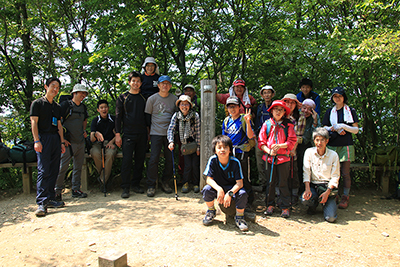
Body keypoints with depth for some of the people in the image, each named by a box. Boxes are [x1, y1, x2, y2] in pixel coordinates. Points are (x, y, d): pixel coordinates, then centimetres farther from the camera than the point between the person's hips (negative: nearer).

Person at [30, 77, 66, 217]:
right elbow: (34, 122, -4)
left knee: (54, 171, 5)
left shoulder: (57, 107, 21)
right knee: (43, 170, -12)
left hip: (55, 139, 6)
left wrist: (62, 142, 12)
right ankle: (41, 203, -10)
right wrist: (36, 140, -15)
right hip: (43, 138, -6)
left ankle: (50, 199, 12)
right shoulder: (37, 103, 3)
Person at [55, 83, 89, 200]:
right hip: (69, 142, -6)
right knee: (62, 166, -5)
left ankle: (76, 190, 19)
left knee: (78, 166, 10)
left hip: (81, 141, 7)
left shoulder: (83, 107, 14)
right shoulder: (66, 105, -5)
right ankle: (57, 191, 7)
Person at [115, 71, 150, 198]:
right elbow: (118, 116, 3)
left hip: (142, 134, 3)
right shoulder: (123, 98, 6)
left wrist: (148, 130, 8)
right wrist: (118, 134, -3)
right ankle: (125, 188, 2)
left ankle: (136, 184, 18)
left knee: (140, 160, 6)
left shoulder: (144, 98, 13)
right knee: (127, 160, -6)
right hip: (128, 134, -3)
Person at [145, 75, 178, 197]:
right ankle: (151, 185, 5)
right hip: (156, 133, -2)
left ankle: (165, 182, 21)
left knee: (170, 159, 4)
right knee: (154, 159, -6)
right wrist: (148, 133, 3)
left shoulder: (174, 99, 7)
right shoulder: (152, 99, 3)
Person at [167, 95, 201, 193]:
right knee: (188, 165, -4)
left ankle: (195, 183, 19)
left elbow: (198, 132, -10)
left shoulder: (195, 115, -14)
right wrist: (171, 142, -29)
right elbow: (171, 129, -13)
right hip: (184, 144, 1)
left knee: (195, 164, 0)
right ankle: (185, 183, 17)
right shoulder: (176, 116, -8)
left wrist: (198, 147, -8)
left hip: (194, 143, -1)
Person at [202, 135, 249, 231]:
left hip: (232, 188, -1)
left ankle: (239, 217, -2)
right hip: (217, 187, 1)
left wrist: (230, 193, -39)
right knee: (207, 189, -30)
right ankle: (211, 211, 2)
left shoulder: (235, 162, -20)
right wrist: (219, 189, -37)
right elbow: (209, 179, -17)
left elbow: (239, 183, -21)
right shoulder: (212, 160, -17)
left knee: (242, 194, -32)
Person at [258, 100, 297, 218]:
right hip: (269, 158, 2)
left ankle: (285, 207, 13)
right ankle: (270, 205, 22)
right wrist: (269, 150, -12)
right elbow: (261, 142, 3)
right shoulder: (267, 124, 6)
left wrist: (280, 146, -17)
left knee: (283, 183, 2)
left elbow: (292, 141, -2)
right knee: (270, 183, 9)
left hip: (283, 158, -1)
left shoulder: (288, 125, 4)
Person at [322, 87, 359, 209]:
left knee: (345, 173, -2)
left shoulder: (350, 111, 8)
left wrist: (342, 126, -11)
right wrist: (336, 129, -7)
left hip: (346, 145, -2)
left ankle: (345, 197, 7)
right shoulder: (329, 111, 14)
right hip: (332, 145, 2)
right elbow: (325, 128, 11)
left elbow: (356, 129, 4)